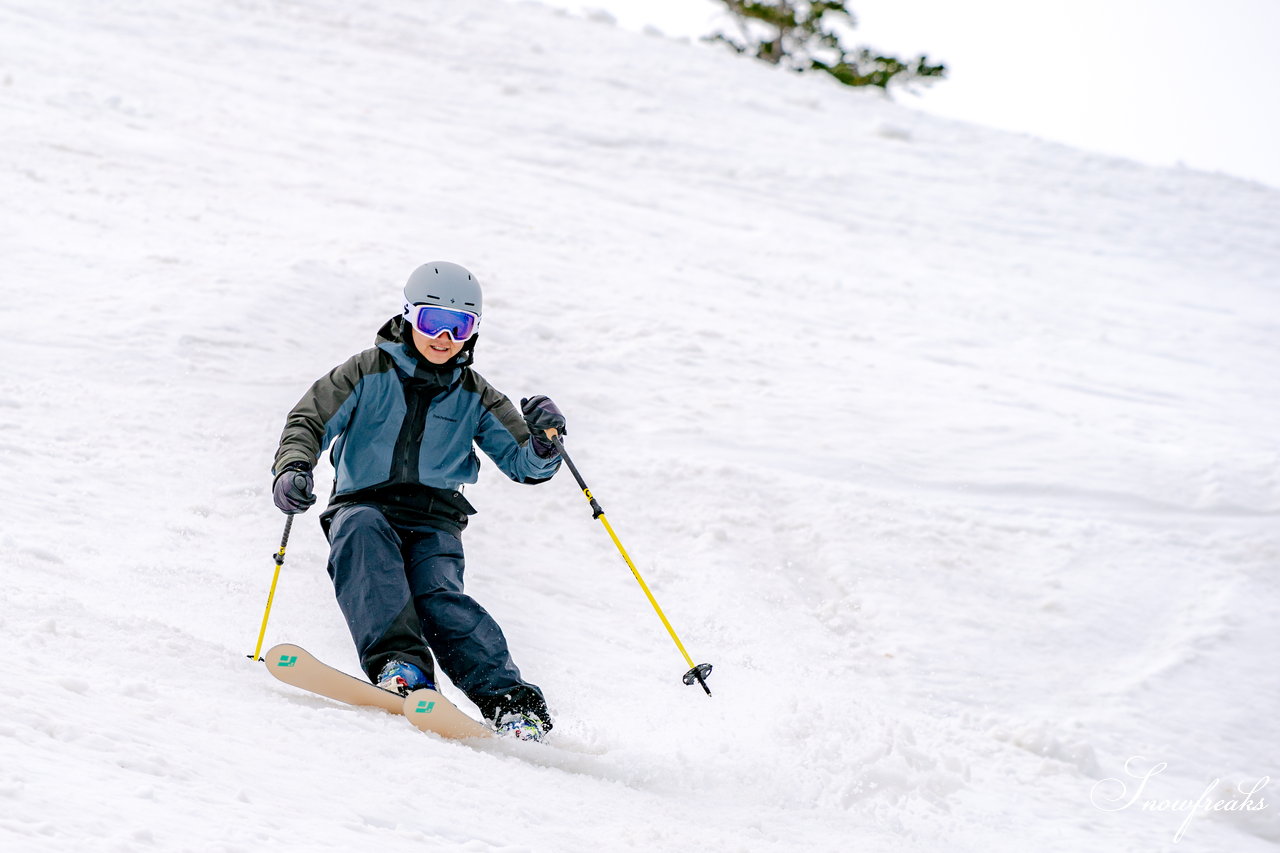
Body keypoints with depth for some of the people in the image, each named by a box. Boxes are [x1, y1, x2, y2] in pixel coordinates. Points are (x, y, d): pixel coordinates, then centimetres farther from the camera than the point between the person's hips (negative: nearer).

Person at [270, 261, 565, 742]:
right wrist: (293, 467, -21)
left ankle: (508, 699, -42)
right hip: (365, 505, -1)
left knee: (439, 597, -28)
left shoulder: (474, 397, 14)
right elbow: (309, 421, 2)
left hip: (435, 519, 1)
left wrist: (544, 439, -13)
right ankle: (398, 662, -51)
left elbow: (527, 465, 12)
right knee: (361, 533, -37)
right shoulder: (370, 372, 7)